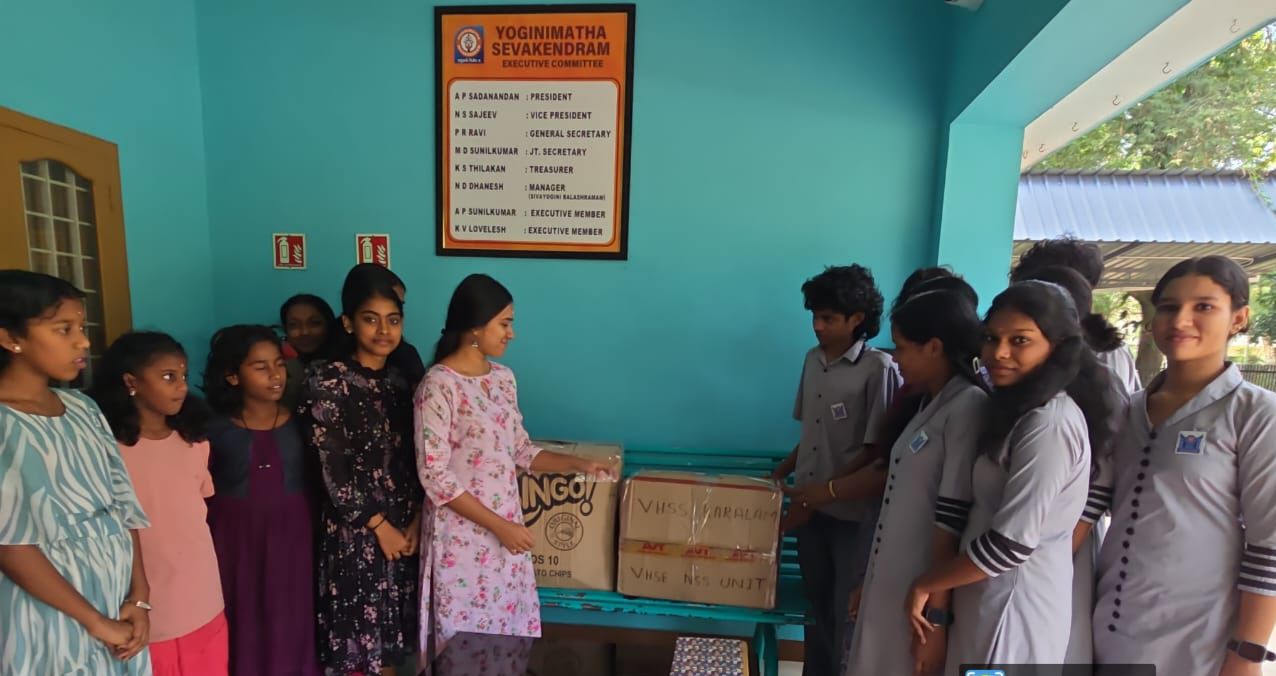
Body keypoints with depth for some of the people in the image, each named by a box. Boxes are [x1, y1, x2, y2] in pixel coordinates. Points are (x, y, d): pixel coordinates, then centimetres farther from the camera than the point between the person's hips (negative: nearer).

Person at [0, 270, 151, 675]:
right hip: (52, 613, -5)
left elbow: (123, 503, 4)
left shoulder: (81, 407, 3)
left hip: (118, 593, 5)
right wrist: (95, 622, -13)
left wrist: (140, 596, -1)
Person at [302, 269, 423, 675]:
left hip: (405, 527, 5)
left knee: (391, 641, 15)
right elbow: (333, 470, -13)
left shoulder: (402, 381, 5)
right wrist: (379, 525, -11)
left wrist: (416, 520, -5)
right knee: (357, 636, 7)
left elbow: (417, 460, 5)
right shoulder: (327, 383, -11)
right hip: (354, 530, -4)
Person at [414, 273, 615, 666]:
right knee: (464, 640, 11)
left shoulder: (504, 378, 4)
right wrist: (498, 526, -18)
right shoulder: (439, 385, -18)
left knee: (509, 629, 18)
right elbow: (434, 476, -18)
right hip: (462, 534, -6)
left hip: (506, 526, 6)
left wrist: (578, 465, -2)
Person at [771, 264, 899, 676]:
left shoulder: (880, 369, -14)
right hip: (811, 504, 6)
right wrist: (779, 475, 11)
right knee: (817, 603, 18)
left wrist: (826, 490, -14)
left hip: (852, 511, -5)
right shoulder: (813, 360, 5)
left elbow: (876, 450, -13)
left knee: (848, 611, 9)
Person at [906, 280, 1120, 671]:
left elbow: (1010, 544, -23)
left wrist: (924, 585, -11)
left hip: (1014, 602, -8)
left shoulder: (1049, 424, -21)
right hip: (993, 595, 8)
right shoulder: (1018, 409, 8)